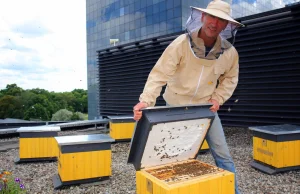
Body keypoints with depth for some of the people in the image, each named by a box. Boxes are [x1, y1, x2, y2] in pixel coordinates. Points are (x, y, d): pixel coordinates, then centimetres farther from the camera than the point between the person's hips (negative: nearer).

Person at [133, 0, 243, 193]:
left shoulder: (230, 52, -9)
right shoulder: (181, 44, -20)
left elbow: (230, 79, 8)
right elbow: (160, 73, -24)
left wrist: (218, 98, -8)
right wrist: (146, 100, -36)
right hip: (177, 106, -2)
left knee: (222, 154, 5)